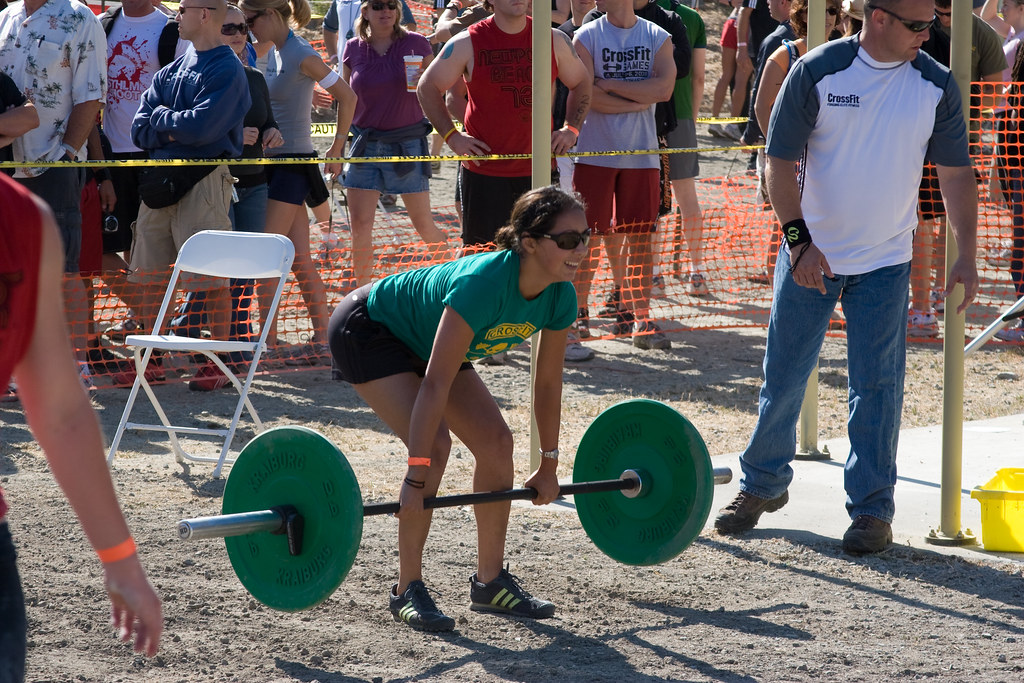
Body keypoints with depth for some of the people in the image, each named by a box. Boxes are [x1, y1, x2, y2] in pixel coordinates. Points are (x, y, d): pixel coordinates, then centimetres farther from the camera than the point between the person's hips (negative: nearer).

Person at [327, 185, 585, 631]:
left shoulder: (559, 297, -18)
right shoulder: (481, 283, -39)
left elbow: (547, 382, -3)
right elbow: (435, 385, -39)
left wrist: (548, 466, 3)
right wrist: (417, 477, -39)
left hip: (424, 340, 8)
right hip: (367, 331, -8)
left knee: (496, 441, -4)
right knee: (434, 444, -23)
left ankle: (490, 581, 10)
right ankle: (407, 590, -12)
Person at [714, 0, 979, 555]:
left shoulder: (937, 85, -3)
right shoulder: (816, 72, -10)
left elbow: (955, 171, 1)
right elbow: (781, 159, -8)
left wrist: (966, 255, -6)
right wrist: (798, 239, -17)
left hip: (885, 261, 1)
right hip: (810, 254, -1)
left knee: (877, 385, -2)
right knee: (783, 375, 8)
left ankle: (872, 509, 8)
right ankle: (761, 486, 26)